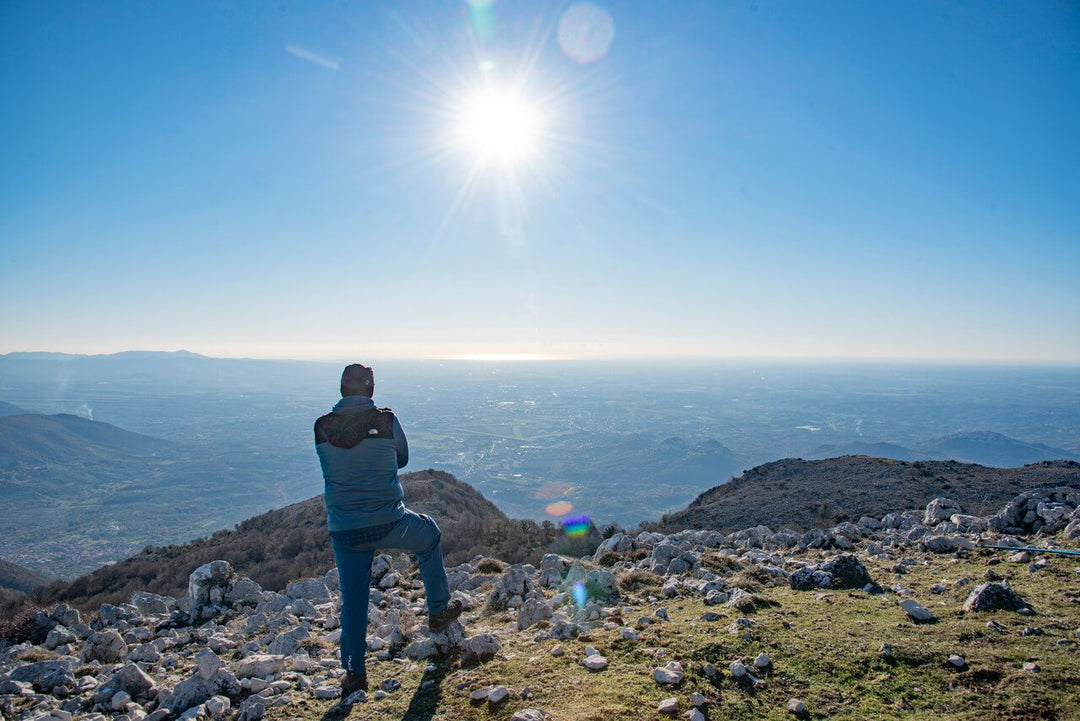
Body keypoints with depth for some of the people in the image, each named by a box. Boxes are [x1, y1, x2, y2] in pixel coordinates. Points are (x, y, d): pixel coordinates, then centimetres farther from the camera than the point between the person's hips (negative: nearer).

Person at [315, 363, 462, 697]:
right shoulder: (386, 421, -12)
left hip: (344, 530, 2)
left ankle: (355, 673, 25)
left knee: (353, 598, 16)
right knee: (429, 536, 27)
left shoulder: (322, 428, -6)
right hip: (388, 523, -2)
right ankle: (439, 610, 38)